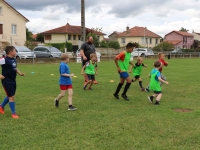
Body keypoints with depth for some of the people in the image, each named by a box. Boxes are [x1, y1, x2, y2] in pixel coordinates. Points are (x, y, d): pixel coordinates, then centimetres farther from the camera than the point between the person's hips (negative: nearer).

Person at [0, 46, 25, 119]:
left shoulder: (14, 59, 7)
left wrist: (20, 73, 4)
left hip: (13, 81, 8)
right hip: (7, 81, -8)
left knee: (10, 96, 21)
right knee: (11, 97, -4)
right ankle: (13, 113, 9)